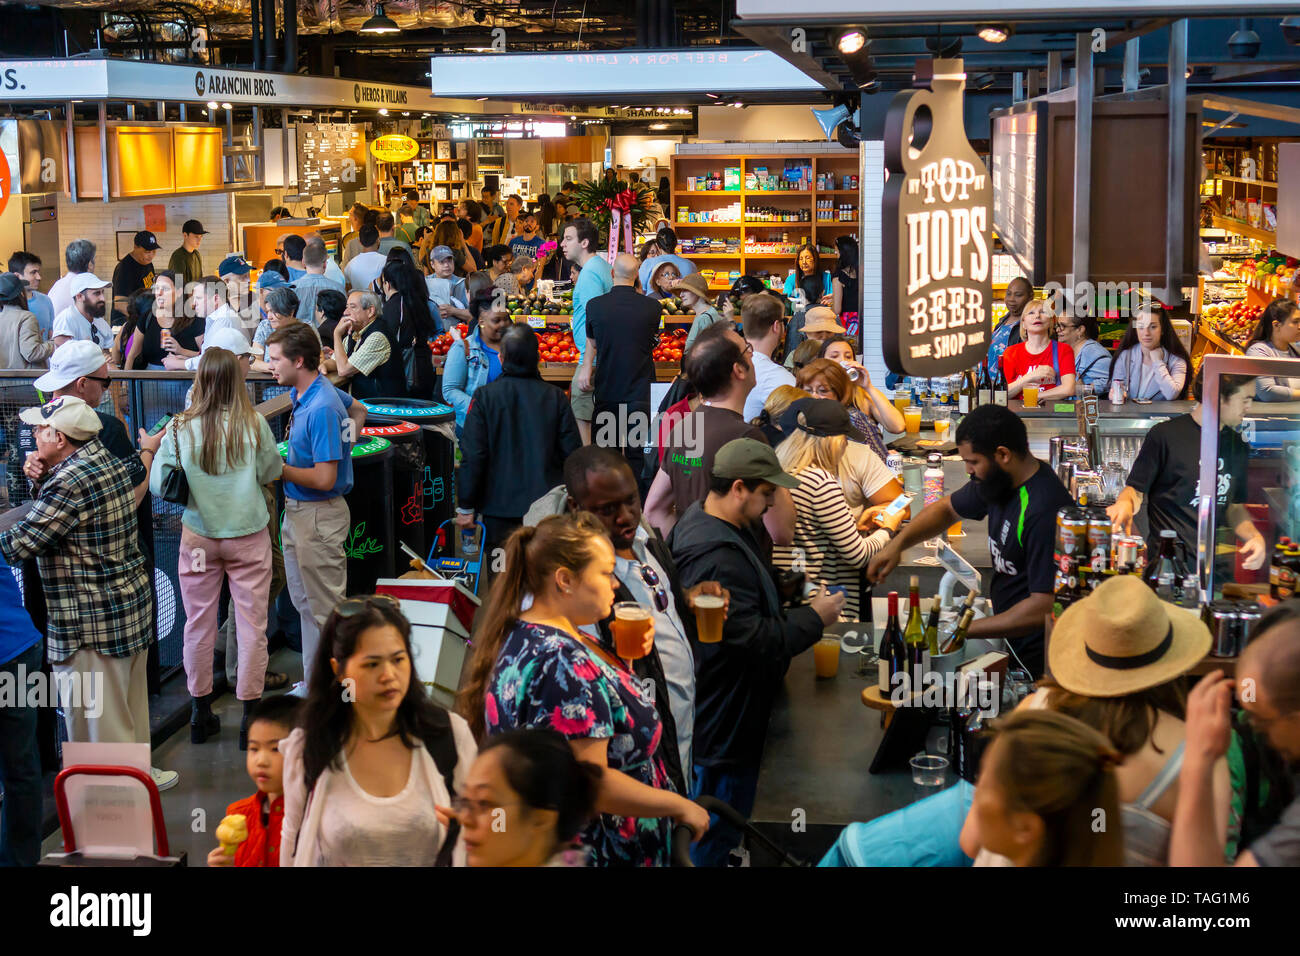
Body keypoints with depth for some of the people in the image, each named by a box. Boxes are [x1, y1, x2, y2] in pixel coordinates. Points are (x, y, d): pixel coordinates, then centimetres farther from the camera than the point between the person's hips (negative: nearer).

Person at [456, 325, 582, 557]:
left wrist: (466, 506, 0)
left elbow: (472, 456, -7)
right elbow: (572, 453, 0)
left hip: (500, 506, -1)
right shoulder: (555, 397, -2)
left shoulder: (485, 397, -7)